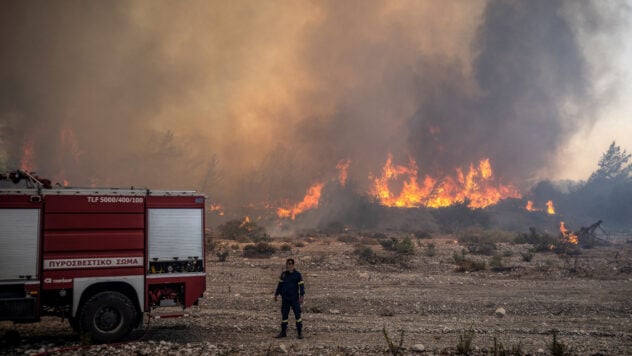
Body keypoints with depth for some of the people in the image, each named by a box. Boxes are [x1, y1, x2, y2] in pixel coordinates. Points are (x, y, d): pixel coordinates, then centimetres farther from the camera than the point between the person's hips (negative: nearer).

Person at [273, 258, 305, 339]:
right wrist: (276, 295, 14)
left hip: (294, 299, -4)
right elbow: (280, 285, 15)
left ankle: (300, 333, 5)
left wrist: (301, 296, -18)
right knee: (284, 315, 7)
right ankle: (283, 332, 15)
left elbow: (301, 286, -9)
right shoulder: (283, 274, 7)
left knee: (297, 315, -3)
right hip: (285, 299, 4)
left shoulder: (297, 274, -6)